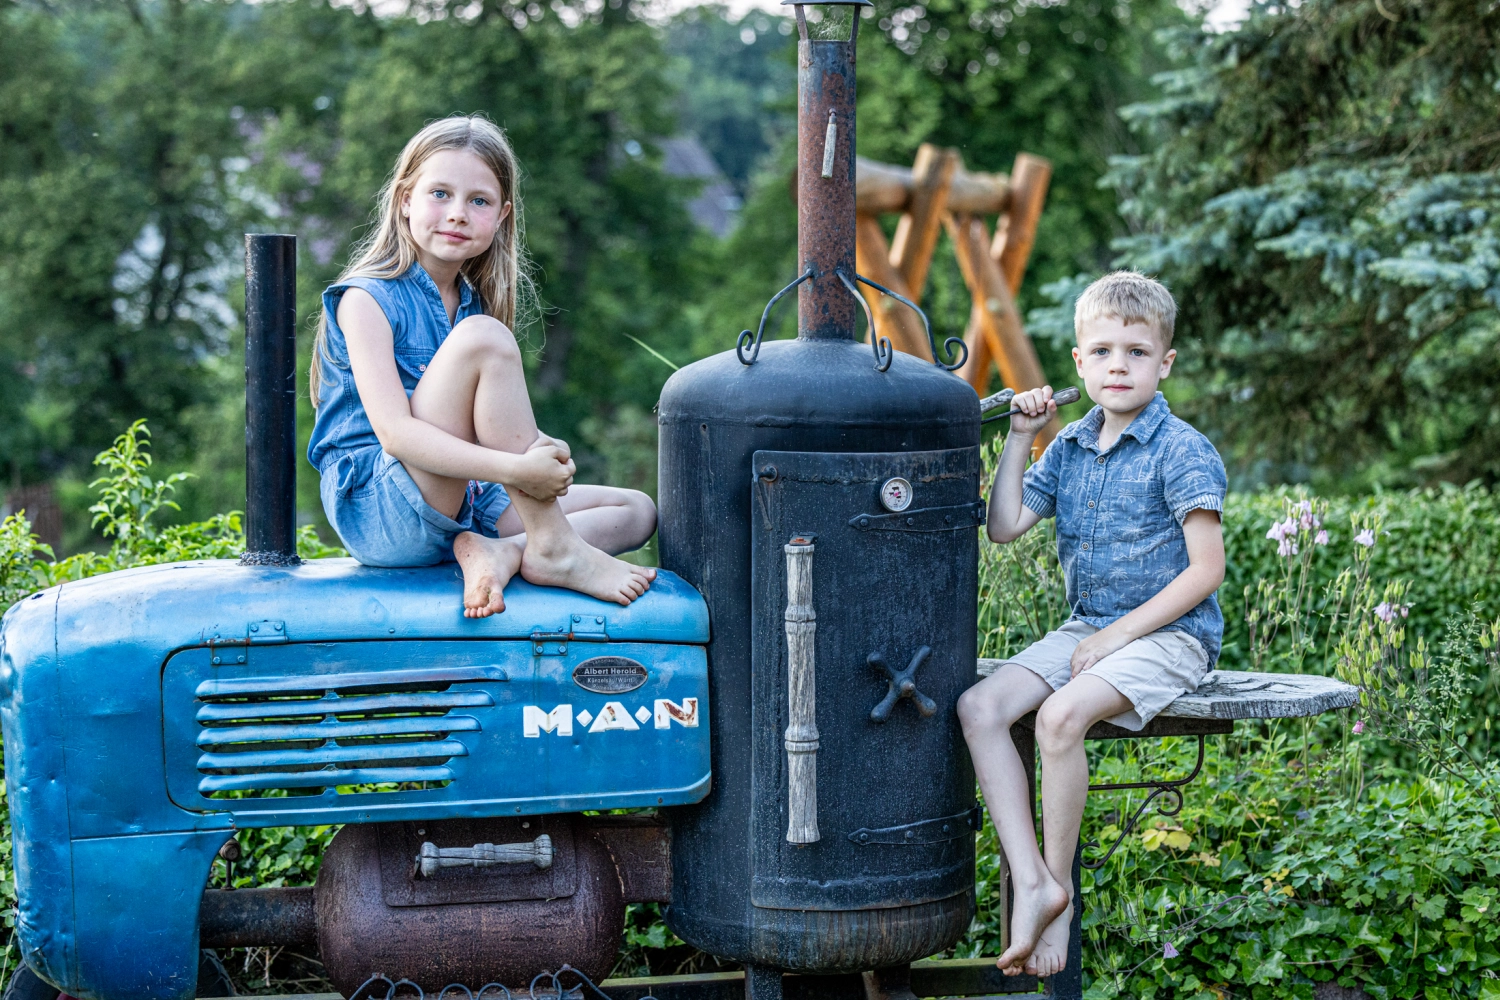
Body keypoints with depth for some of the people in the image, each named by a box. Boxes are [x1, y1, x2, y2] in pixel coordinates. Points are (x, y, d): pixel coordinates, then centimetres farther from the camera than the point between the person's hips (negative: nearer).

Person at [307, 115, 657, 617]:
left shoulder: (474, 304, 13)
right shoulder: (367, 299, -10)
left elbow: (494, 430, 10)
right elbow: (394, 433, -23)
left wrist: (540, 449, -15)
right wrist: (516, 468, -33)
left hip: (462, 505, 8)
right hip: (377, 510, -8)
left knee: (636, 510, 6)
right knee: (483, 336, -26)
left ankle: (505, 552, -21)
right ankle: (555, 549, -22)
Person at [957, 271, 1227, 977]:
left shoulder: (1182, 452, -10)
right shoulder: (1069, 447, 11)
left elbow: (1206, 569, -13)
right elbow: (1005, 527, 9)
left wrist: (1118, 636, -16)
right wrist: (1019, 439, 3)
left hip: (1168, 634, -7)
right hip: (1085, 628, 7)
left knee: (1062, 714, -32)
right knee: (978, 707, -15)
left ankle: (1058, 883, -14)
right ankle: (1030, 884, -19)